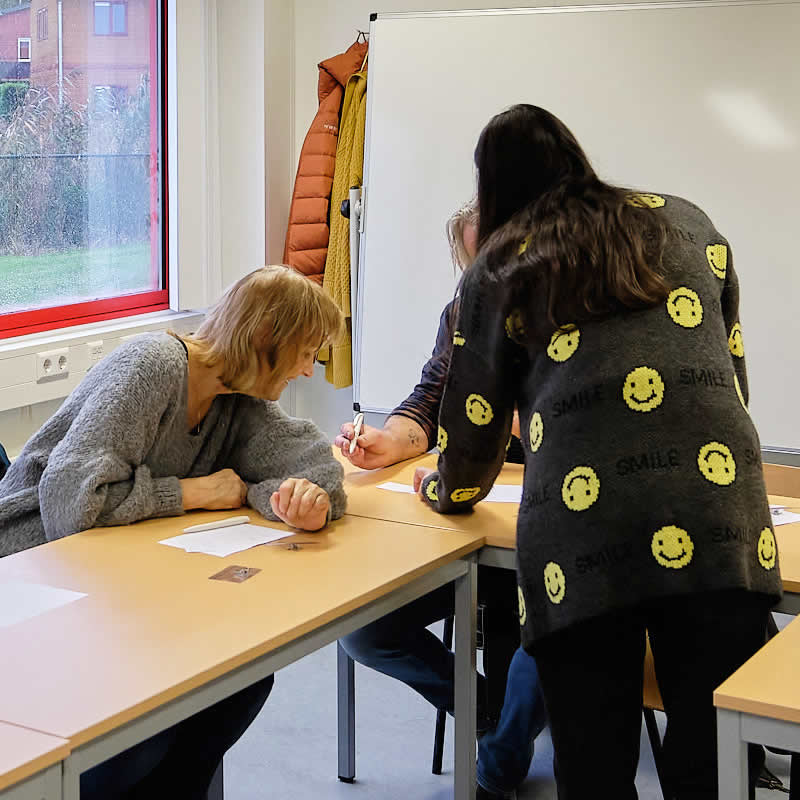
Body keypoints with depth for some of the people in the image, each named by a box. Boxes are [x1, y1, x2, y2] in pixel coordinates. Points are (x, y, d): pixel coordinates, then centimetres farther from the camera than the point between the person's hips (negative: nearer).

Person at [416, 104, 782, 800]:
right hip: (720, 522, 2)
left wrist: (445, 487, 39)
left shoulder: (498, 268, 16)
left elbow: (476, 420, 18)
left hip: (579, 542, -1)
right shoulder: (687, 224, 23)